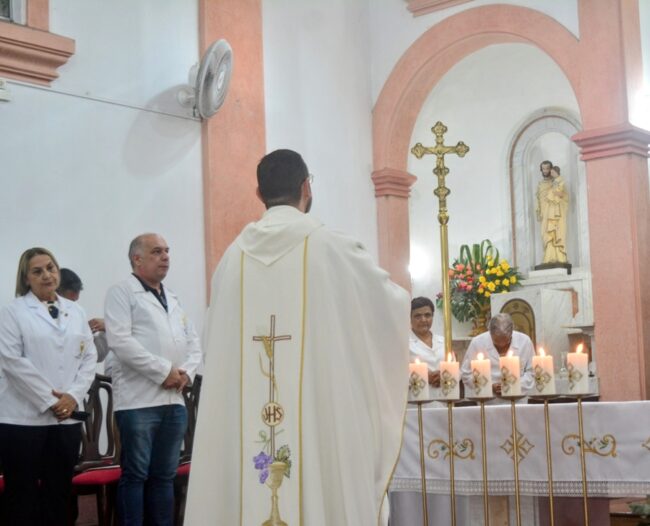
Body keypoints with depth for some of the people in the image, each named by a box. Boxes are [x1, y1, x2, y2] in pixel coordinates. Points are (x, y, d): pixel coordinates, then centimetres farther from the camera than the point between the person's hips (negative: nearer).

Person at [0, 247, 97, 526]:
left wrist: (73, 396, -6)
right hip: (24, 417, -4)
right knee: (23, 495, 1)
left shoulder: (76, 311, 13)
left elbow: (89, 357, 9)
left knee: (59, 493, 8)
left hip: (67, 417, 4)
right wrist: (48, 400, -12)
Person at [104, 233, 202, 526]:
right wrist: (165, 371, -14)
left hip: (174, 400, 6)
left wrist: (186, 372, -3)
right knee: (135, 475, -3)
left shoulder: (173, 299, 21)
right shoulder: (122, 293, 0)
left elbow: (193, 342, 18)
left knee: (164, 476, 10)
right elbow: (120, 340, -14)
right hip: (139, 400, -6)